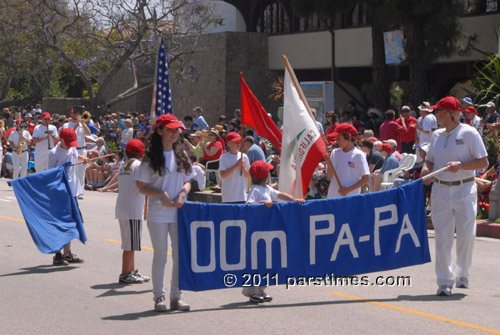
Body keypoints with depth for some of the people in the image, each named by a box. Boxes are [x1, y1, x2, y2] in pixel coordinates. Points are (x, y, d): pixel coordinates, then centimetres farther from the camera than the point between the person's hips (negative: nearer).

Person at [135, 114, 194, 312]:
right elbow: (141, 186, -4)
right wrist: (161, 194, -18)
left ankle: (176, 297, 15)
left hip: (179, 212, 4)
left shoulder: (181, 155, 10)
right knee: (160, 256, 2)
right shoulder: (151, 157, -4)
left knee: (181, 255, 5)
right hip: (158, 214, -4)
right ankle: (159, 296, 13)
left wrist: (183, 194, -6)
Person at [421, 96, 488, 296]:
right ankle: (444, 281, 4)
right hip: (440, 189, 4)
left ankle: (463, 274, 20)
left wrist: (460, 165, -20)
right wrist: (426, 170, -5)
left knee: (466, 235, -1)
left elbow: (483, 162, -7)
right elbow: (430, 160, 18)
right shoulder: (437, 136, 12)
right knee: (442, 237, -1)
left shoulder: (469, 133, -5)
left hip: (464, 190, -4)